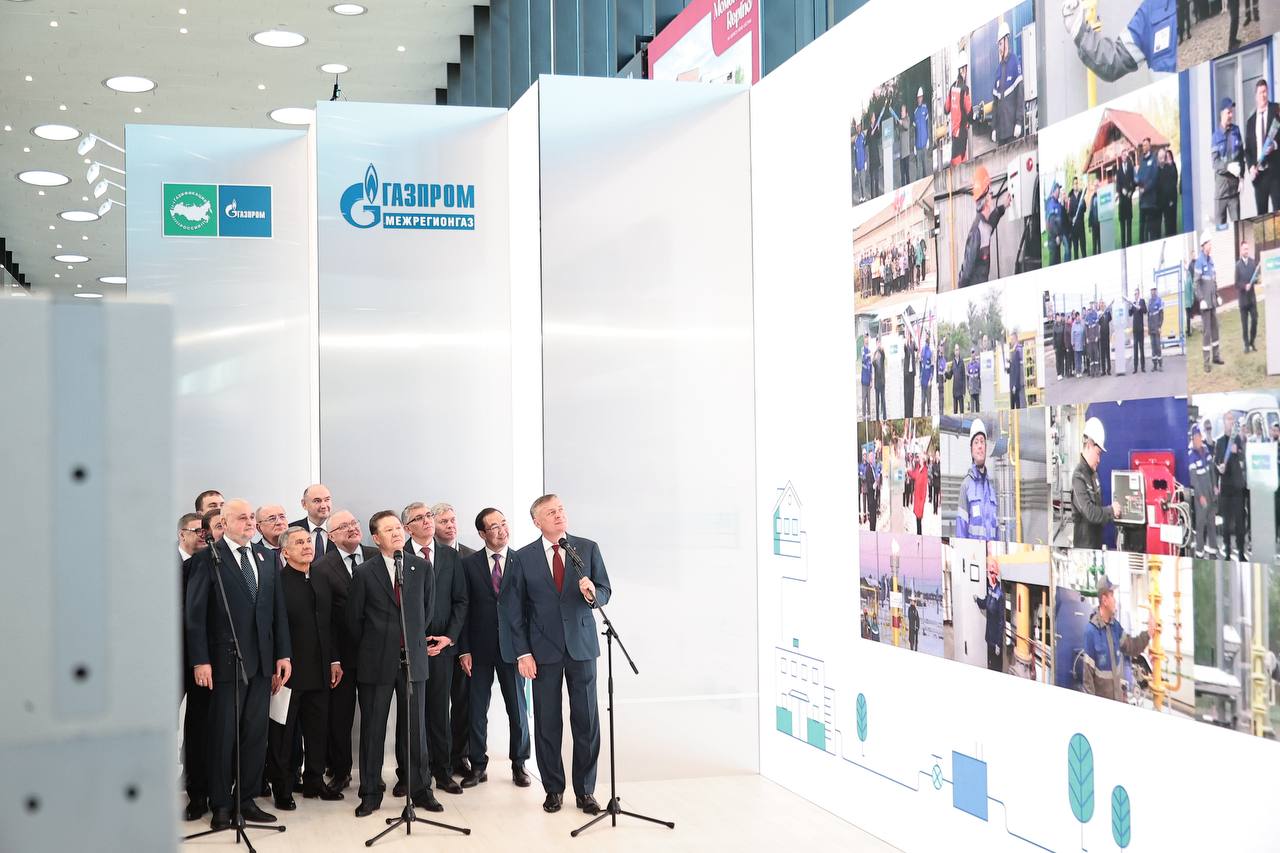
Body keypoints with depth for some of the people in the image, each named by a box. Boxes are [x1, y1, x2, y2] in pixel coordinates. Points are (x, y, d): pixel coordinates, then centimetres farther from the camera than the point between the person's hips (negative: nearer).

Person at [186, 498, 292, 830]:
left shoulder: (265, 561, 12)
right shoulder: (209, 559, -4)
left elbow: (278, 610, 13)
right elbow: (195, 613, -8)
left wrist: (282, 654, 7)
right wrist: (200, 660, -13)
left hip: (261, 663, 5)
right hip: (226, 661, -5)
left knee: (256, 734, 8)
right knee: (223, 735, 2)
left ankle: (247, 799, 18)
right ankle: (220, 805, 11)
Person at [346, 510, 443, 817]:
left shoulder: (422, 567, 4)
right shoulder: (365, 572, -3)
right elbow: (353, 618, 4)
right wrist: (369, 648, 10)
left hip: (413, 658, 2)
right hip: (376, 663, -2)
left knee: (415, 726, 6)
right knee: (372, 728, 5)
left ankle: (420, 789, 16)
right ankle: (370, 793, 14)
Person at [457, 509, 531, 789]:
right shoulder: (469, 563, 1)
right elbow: (463, 608, 1)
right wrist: (464, 650, -5)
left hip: (512, 647, 0)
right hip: (479, 648, 0)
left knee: (517, 709, 7)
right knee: (477, 710, 6)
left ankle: (518, 764, 20)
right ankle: (478, 766, 17)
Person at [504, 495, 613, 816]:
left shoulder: (588, 548, 3)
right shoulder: (524, 558, 1)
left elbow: (605, 590, 6)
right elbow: (514, 609, 2)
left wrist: (593, 594, -18)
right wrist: (522, 652, -3)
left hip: (582, 645, 1)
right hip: (544, 649, 0)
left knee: (586, 720, 1)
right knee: (547, 722, 4)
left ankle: (585, 791, 12)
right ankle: (553, 789, 17)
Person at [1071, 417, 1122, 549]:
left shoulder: (1094, 474, 11)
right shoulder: (1078, 476, -19)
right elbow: (1090, 512, -25)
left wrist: (1111, 514, 3)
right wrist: (1111, 511, -15)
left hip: (1096, 543, 9)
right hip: (1083, 546, -9)